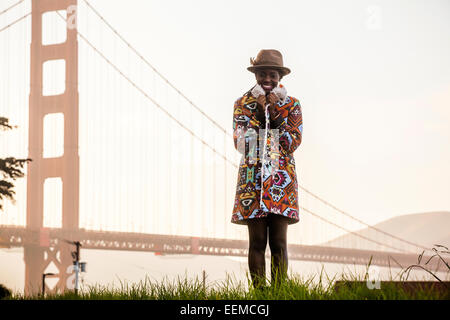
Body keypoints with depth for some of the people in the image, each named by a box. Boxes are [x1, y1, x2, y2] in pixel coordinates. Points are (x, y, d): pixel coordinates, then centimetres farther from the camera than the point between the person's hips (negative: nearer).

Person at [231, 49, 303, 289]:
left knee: (278, 243, -3)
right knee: (257, 242, -2)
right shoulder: (243, 104, 9)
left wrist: (275, 111, -8)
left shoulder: (291, 105, 8)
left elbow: (293, 142, -4)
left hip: (281, 180, 0)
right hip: (252, 179, 0)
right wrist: (259, 112, -8)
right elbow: (240, 142, -3)